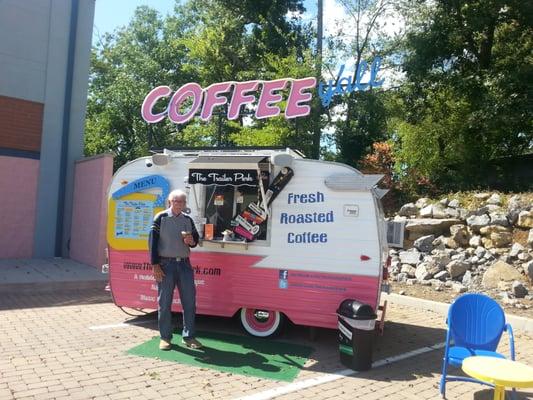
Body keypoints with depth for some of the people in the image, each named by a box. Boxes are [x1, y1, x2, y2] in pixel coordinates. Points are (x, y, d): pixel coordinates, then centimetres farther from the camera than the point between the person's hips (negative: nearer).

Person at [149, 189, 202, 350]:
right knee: (164, 302, 3)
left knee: (189, 301, 4)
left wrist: (191, 241, -7)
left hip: (184, 263, 4)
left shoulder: (188, 219, 11)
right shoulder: (161, 218, -2)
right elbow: (152, 241, -5)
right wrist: (155, 265, -11)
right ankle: (165, 337, 16)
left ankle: (188, 337, 16)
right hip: (166, 264, -4)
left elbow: (195, 240, 18)